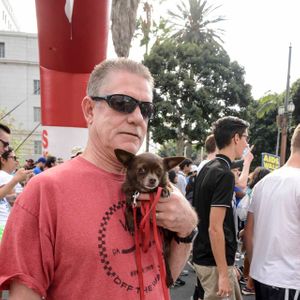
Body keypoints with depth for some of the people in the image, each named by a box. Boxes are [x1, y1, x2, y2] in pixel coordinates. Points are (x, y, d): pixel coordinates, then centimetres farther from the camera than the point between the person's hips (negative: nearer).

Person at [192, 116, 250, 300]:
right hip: (215, 262, -9)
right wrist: (223, 273, -18)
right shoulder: (224, 174, -22)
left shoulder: (207, 169, 7)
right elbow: (215, 228, -24)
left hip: (204, 256, 9)